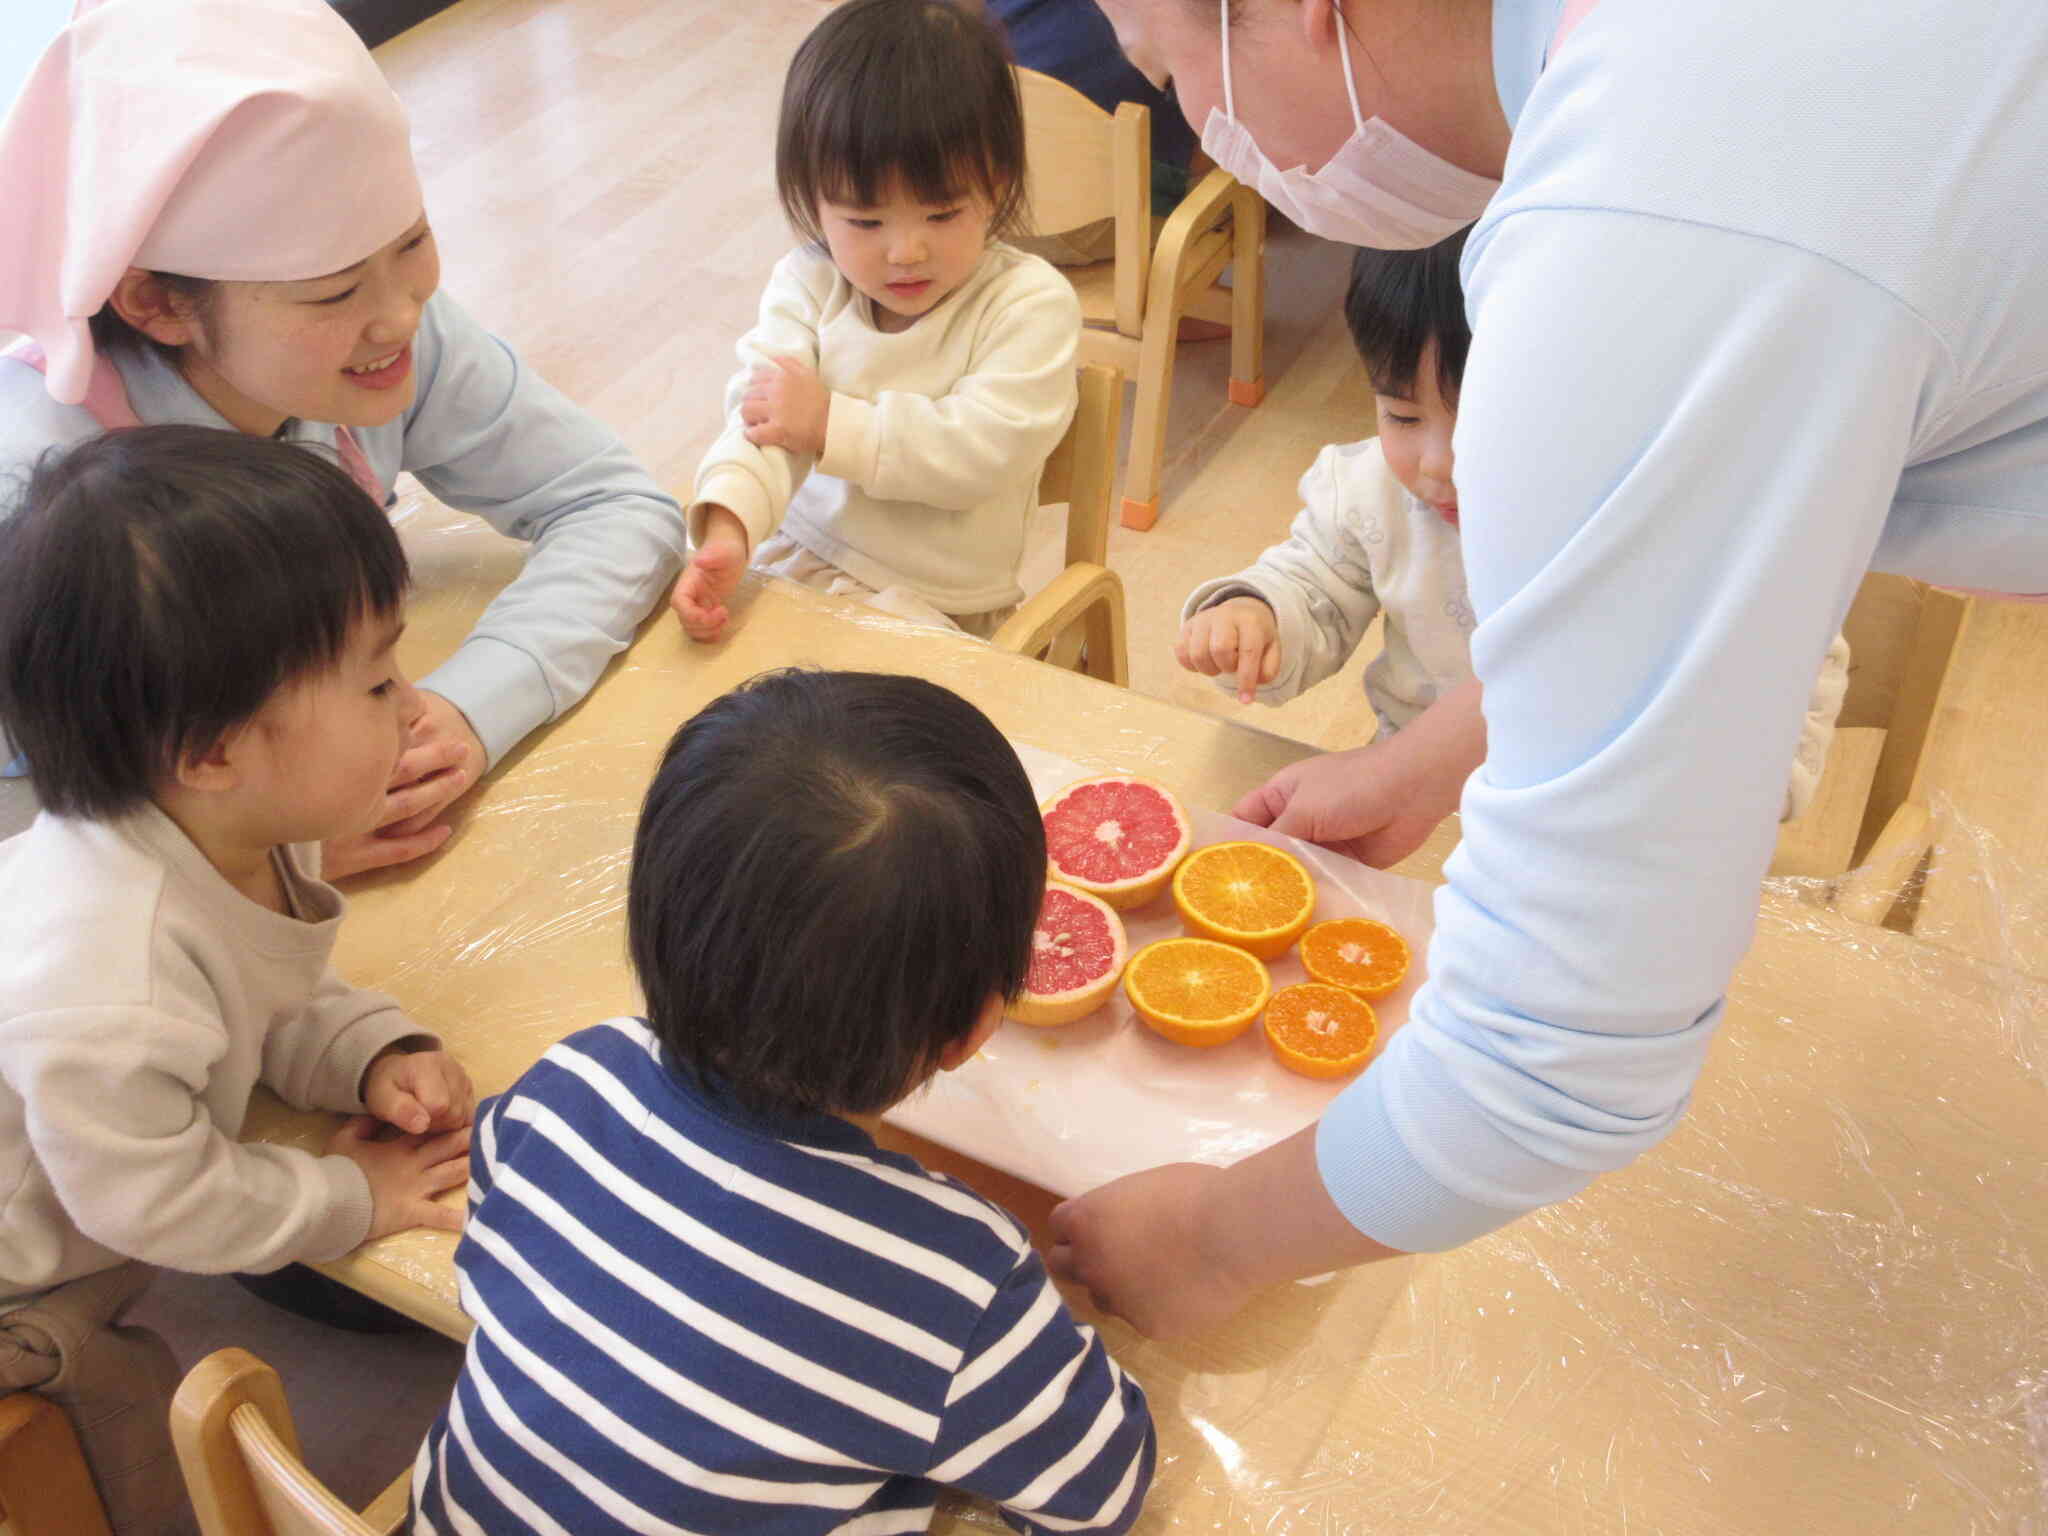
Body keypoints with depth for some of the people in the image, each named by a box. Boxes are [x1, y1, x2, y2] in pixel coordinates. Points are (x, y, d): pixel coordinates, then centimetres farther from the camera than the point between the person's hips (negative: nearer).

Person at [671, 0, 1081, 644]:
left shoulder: (1031, 302, -12)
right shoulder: (808, 282, -1)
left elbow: (982, 451, -22)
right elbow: (760, 415, -13)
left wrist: (831, 423, -22)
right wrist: (728, 528, -34)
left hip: (938, 606, -3)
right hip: (797, 557, 4)